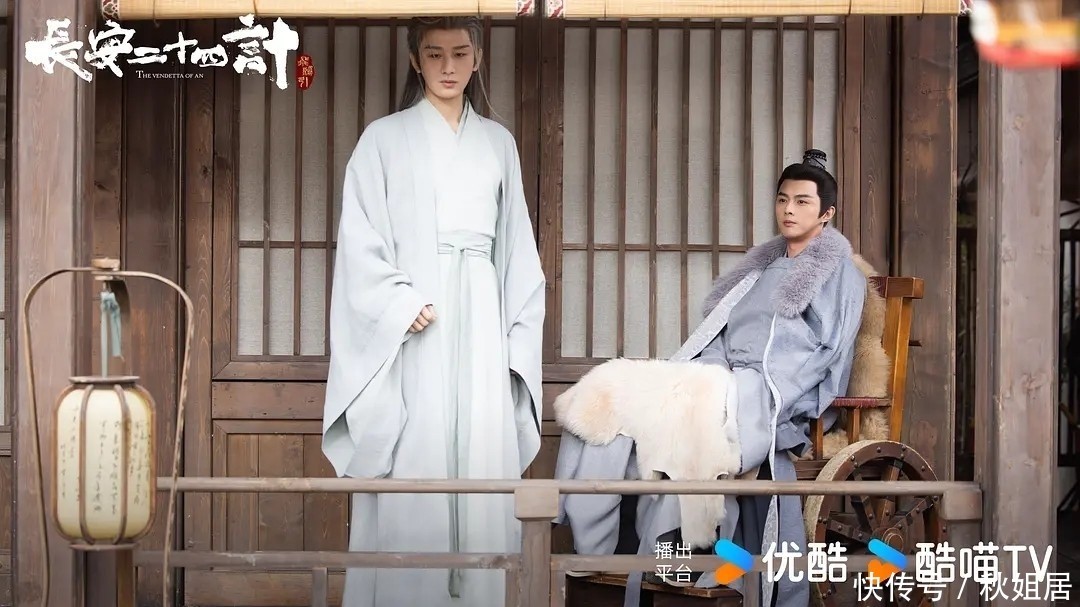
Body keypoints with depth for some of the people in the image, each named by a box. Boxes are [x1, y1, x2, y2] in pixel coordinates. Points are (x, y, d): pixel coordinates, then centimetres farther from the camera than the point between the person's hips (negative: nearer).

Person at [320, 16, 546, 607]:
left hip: (481, 324, 3)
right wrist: (402, 305, -15)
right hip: (412, 327, -3)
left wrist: (518, 337, 8)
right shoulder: (385, 139, 4)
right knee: (413, 475, -6)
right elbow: (360, 242, -2)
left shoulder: (498, 143, 15)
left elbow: (516, 248, 15)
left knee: (484, 470, 0)